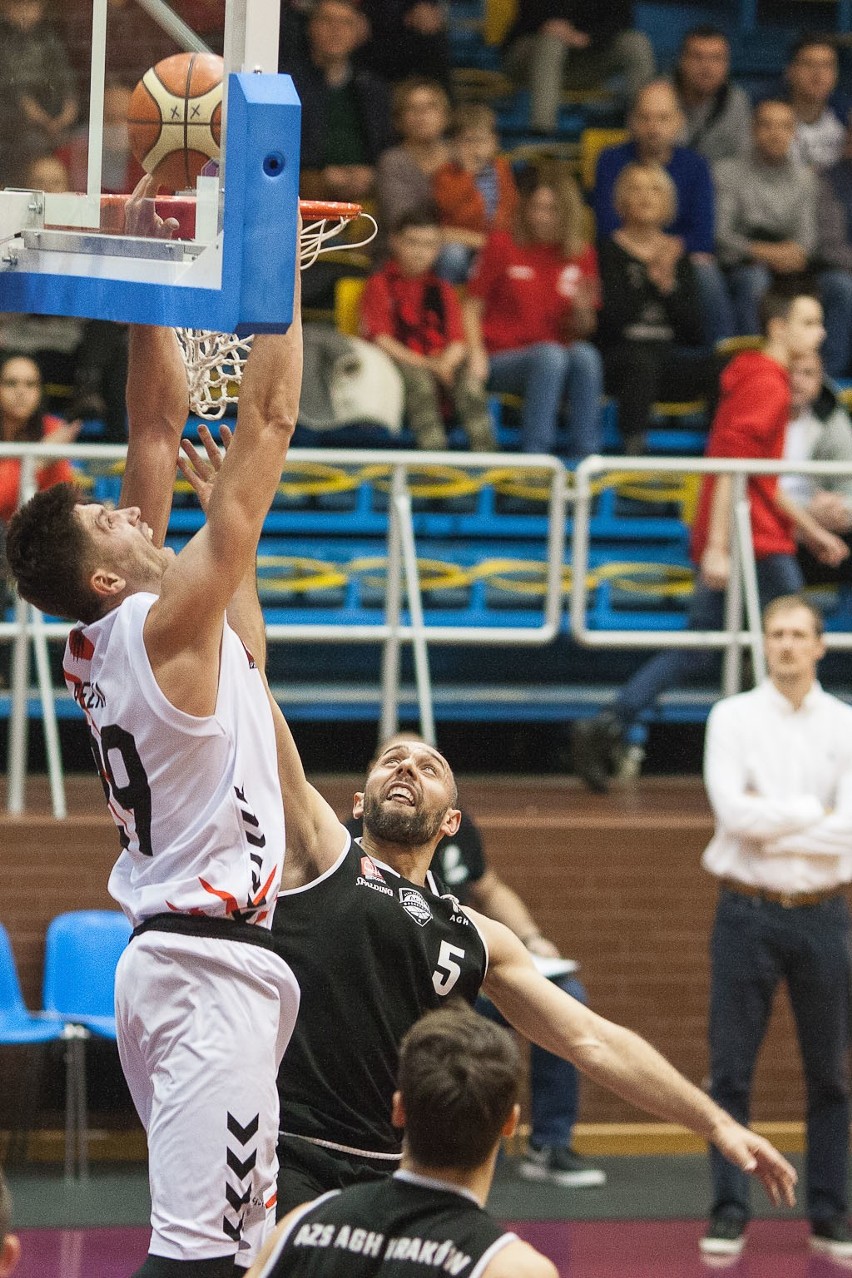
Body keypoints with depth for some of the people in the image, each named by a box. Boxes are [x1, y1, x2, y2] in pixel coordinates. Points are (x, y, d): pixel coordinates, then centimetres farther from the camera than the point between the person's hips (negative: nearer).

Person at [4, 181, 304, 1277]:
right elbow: (265, 428, -14)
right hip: (210, 960, -10)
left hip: (170, 950, 10)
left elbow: (158, 426, 12)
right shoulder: (168, 623, -14)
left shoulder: (99, 638, 8)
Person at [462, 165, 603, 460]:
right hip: (502, 361, -3)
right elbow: (472, 306, 4)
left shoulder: (582, 255, 11)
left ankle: (585, 455, -34)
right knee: (550, 354, -35)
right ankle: (534, 455, -38)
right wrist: (476, 352, -12)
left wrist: (582, 310, -10)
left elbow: (582, 332, 13)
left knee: (585, 354, -31)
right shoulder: (502, 245, 4)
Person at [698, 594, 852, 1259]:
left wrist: (771, 825, -9)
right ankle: (729, 1212, 4)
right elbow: (733, 812, -12)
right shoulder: (733, 719, 0)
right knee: (732, 1072, 0)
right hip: (748, 911, -1)